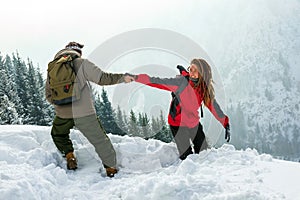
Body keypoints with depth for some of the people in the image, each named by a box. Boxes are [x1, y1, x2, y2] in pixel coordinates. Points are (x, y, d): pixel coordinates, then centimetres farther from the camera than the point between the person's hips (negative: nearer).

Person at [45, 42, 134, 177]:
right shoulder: (81, 63, -4)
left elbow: (49, 96, 12)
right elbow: (102, 78, -9)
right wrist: (123, 77, 1)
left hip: (62, 115, 3)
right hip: (84, 113, -3)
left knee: (58, 135, 32)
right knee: (100, 140, 11)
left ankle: (69, 154, 15)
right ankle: (111, 168, 17)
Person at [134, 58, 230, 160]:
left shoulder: (205, 89, -7)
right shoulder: (181, 82, -22)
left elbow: (213, 105, 5)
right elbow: (159, 82, -24)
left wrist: (225, 123, 8)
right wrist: (136, 78, -31)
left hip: (195, 124, 5)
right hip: (179, 124, -5)